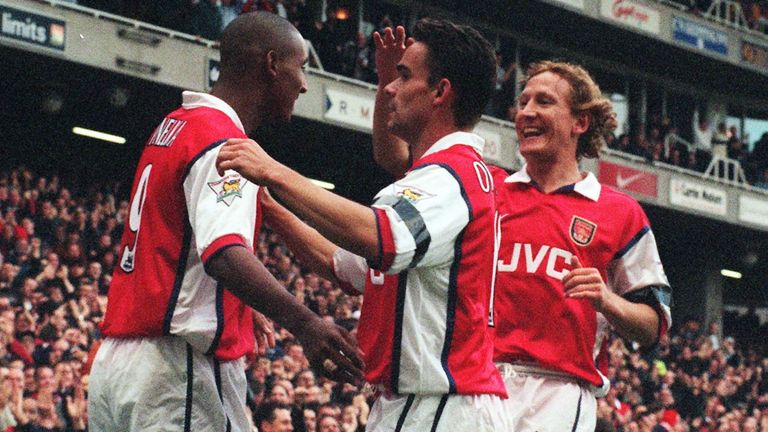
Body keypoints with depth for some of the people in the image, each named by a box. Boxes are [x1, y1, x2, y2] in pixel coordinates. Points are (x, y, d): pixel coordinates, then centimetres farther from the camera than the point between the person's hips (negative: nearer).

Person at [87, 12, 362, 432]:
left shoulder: (173, 127, 17)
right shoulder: (223, 141, -13)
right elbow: (224, 252, -30)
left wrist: (237, 310, 41)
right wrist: (303, 323, -42)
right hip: (179, 371, -10)